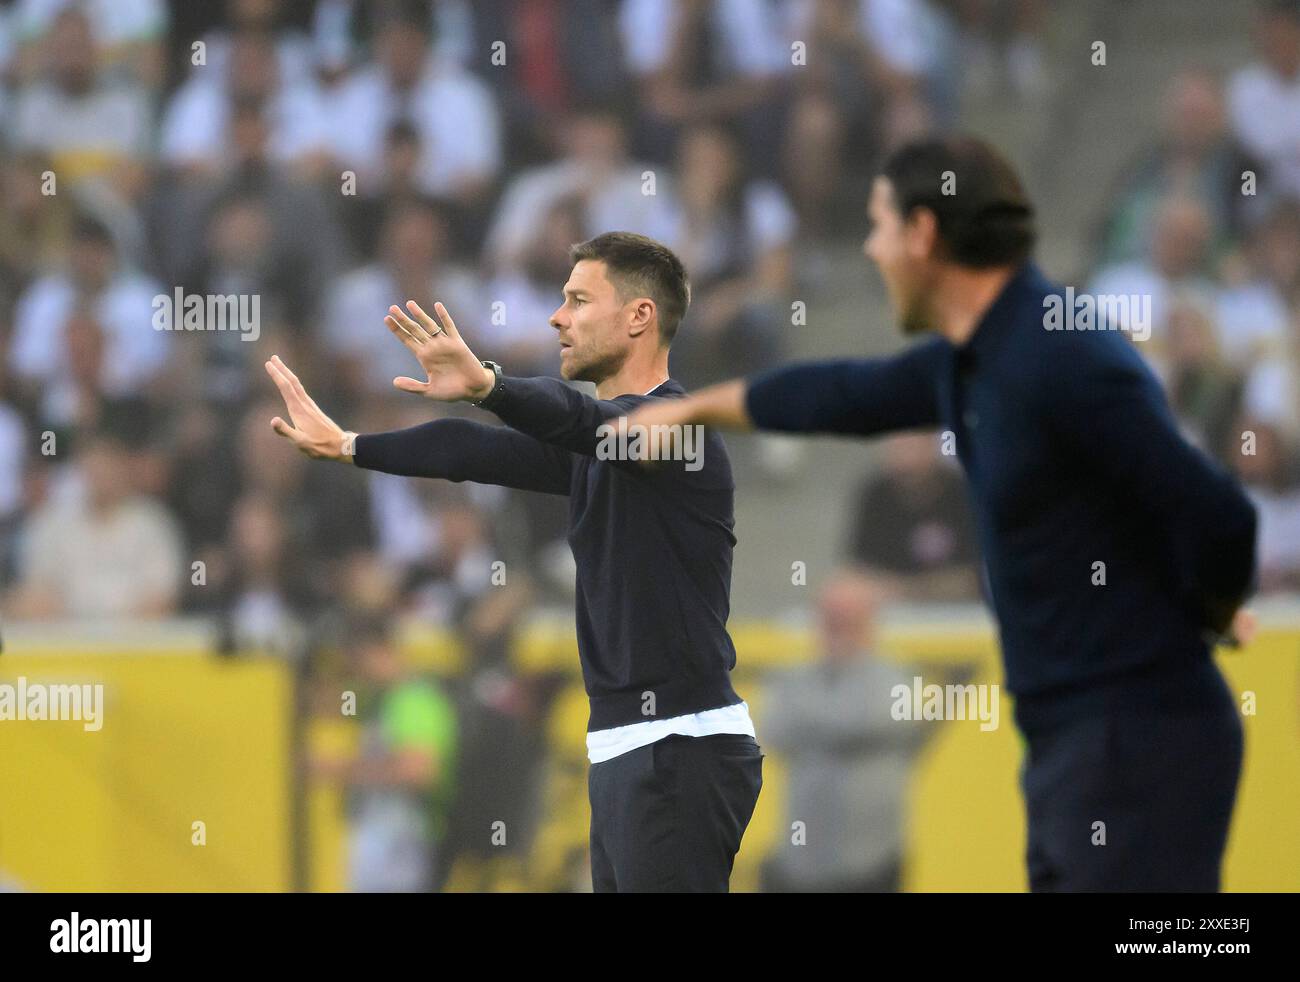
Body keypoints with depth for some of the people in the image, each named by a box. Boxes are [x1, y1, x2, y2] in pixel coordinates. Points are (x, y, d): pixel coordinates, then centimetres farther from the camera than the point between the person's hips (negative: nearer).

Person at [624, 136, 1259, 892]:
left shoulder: (1064, 361, -19)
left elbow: (1218, 516, -22)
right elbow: (849, 395, 31)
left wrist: (1213, 615, -1)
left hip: (1137, 737, -10)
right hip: (1073, 742, 10)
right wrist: (692, 410, 44)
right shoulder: (973, 363, 11)